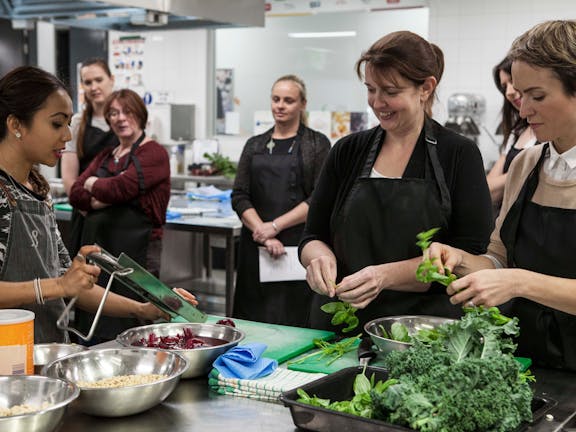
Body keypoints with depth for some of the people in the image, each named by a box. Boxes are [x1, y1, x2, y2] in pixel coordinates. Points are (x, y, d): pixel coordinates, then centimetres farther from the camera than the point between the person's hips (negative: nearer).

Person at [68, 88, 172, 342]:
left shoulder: (154, 154, -5)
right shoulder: (105, 156, 19)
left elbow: (120, 188, -18)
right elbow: (75, 195, 9)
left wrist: (92, 184, 2)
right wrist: (106, 196, -10)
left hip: (136, 249, -7)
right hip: (96, 244, 7)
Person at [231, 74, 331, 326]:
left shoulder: (317, 143, 4)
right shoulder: (254, 145, 14)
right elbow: (239, 197, 6)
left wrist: (275, 226, -11)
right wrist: (264, 236, -9)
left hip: (300, 245, -3)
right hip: (256, 246, 3)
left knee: (295, 320, -5)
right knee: (254, 319, 3)